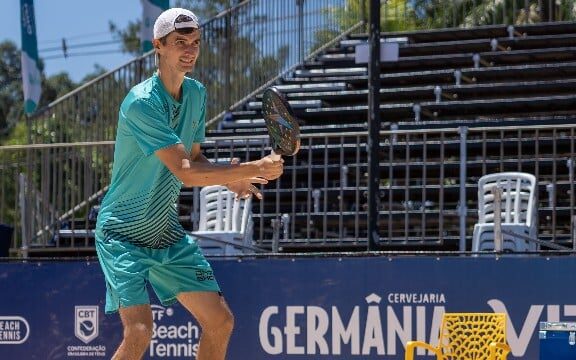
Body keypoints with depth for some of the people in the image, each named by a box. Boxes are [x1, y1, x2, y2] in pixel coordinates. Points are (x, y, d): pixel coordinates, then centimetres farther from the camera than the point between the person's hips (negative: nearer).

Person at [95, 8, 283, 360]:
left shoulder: (197, 94, 4)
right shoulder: (141, 103, -23)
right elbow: (185, 172, -28)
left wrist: (230, 178, -7)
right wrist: (254, 169, -26)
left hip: (168, 232, 8)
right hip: (123, 234, -8)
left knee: (221, 321, 5)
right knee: (140, 331, -23)